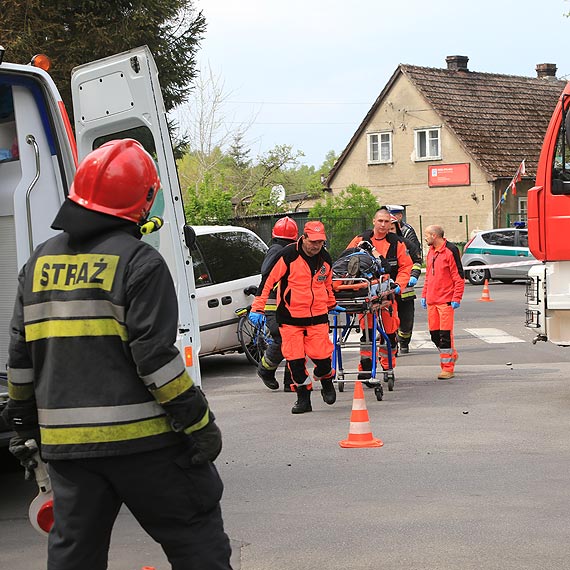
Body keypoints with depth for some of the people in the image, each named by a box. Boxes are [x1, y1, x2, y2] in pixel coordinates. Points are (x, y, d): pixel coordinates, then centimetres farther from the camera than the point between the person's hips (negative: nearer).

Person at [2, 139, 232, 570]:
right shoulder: (139, 262, -9)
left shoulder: (40, 263, 9)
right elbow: (155, 356, -15)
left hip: (64, 443, 6)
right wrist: (199, 424, -10)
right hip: (139, 439, -5)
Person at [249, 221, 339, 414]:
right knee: (295, 359, -3)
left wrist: (332, 305, 35)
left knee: (323, 357, -5)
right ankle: (303, 398, 12)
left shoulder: (325, 258, 5)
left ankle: (327, 383, 26)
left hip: (317, 316, 3)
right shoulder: (289, 255, -11)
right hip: (290, 316, -3)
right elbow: (269, 280, -8)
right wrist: (257, 308, -11)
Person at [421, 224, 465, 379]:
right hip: (431, 300, 7)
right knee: (435, 334, 8)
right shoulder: (431, 252, 15)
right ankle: (451, 355, 30)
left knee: (445, 334, -7)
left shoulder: (450, 250, -9)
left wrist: (456, 298, -13)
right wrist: (424, 295, 18)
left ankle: (448, 368, -2)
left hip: (446, 300, -7)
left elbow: (459, 277, -10)